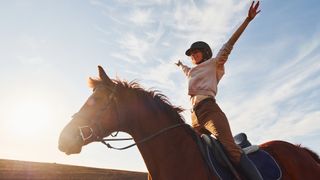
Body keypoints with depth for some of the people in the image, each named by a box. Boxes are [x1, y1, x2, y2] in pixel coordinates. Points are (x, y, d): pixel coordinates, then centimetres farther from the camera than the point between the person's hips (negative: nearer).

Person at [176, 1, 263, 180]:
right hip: (195, 116, 7)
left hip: (209, 109, -7)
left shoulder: (213, 64, 15)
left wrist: (247, 19, -4)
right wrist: (180, 64, 79)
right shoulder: (192, 72, 33)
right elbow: (186, 70, 58)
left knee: (231, 149, -23)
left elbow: (228, 45, 4)